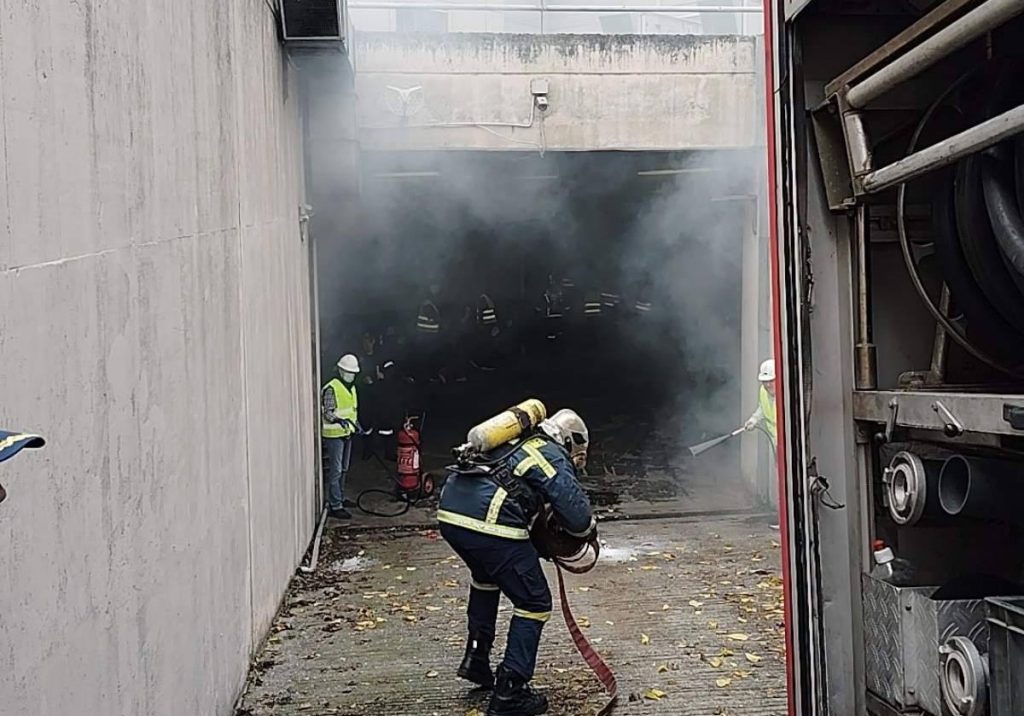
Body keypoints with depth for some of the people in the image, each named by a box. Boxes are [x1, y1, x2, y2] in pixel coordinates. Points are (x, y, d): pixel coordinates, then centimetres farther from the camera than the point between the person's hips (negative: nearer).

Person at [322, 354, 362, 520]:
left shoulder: (352, 387, 13)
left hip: (347, 433, 9)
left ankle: (341, 498, 31)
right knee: (335, 471, -8)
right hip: (334, 435, -9)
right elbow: (327, 413, -20)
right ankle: (335, 506, -7)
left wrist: (356, 424, 15)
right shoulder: (331, 388, -16)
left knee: (344, 469, 18)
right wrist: (339, 420, -37)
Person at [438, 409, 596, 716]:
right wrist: (589, 525, 21)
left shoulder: (516, 442, 26)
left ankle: (476, 660, 37)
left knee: (486, 577, 36)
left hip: (449, 513, 8)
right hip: (488, 524, -8)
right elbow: (579, 519, -2)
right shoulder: (555, 459, 5)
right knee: (535, 603, 9)